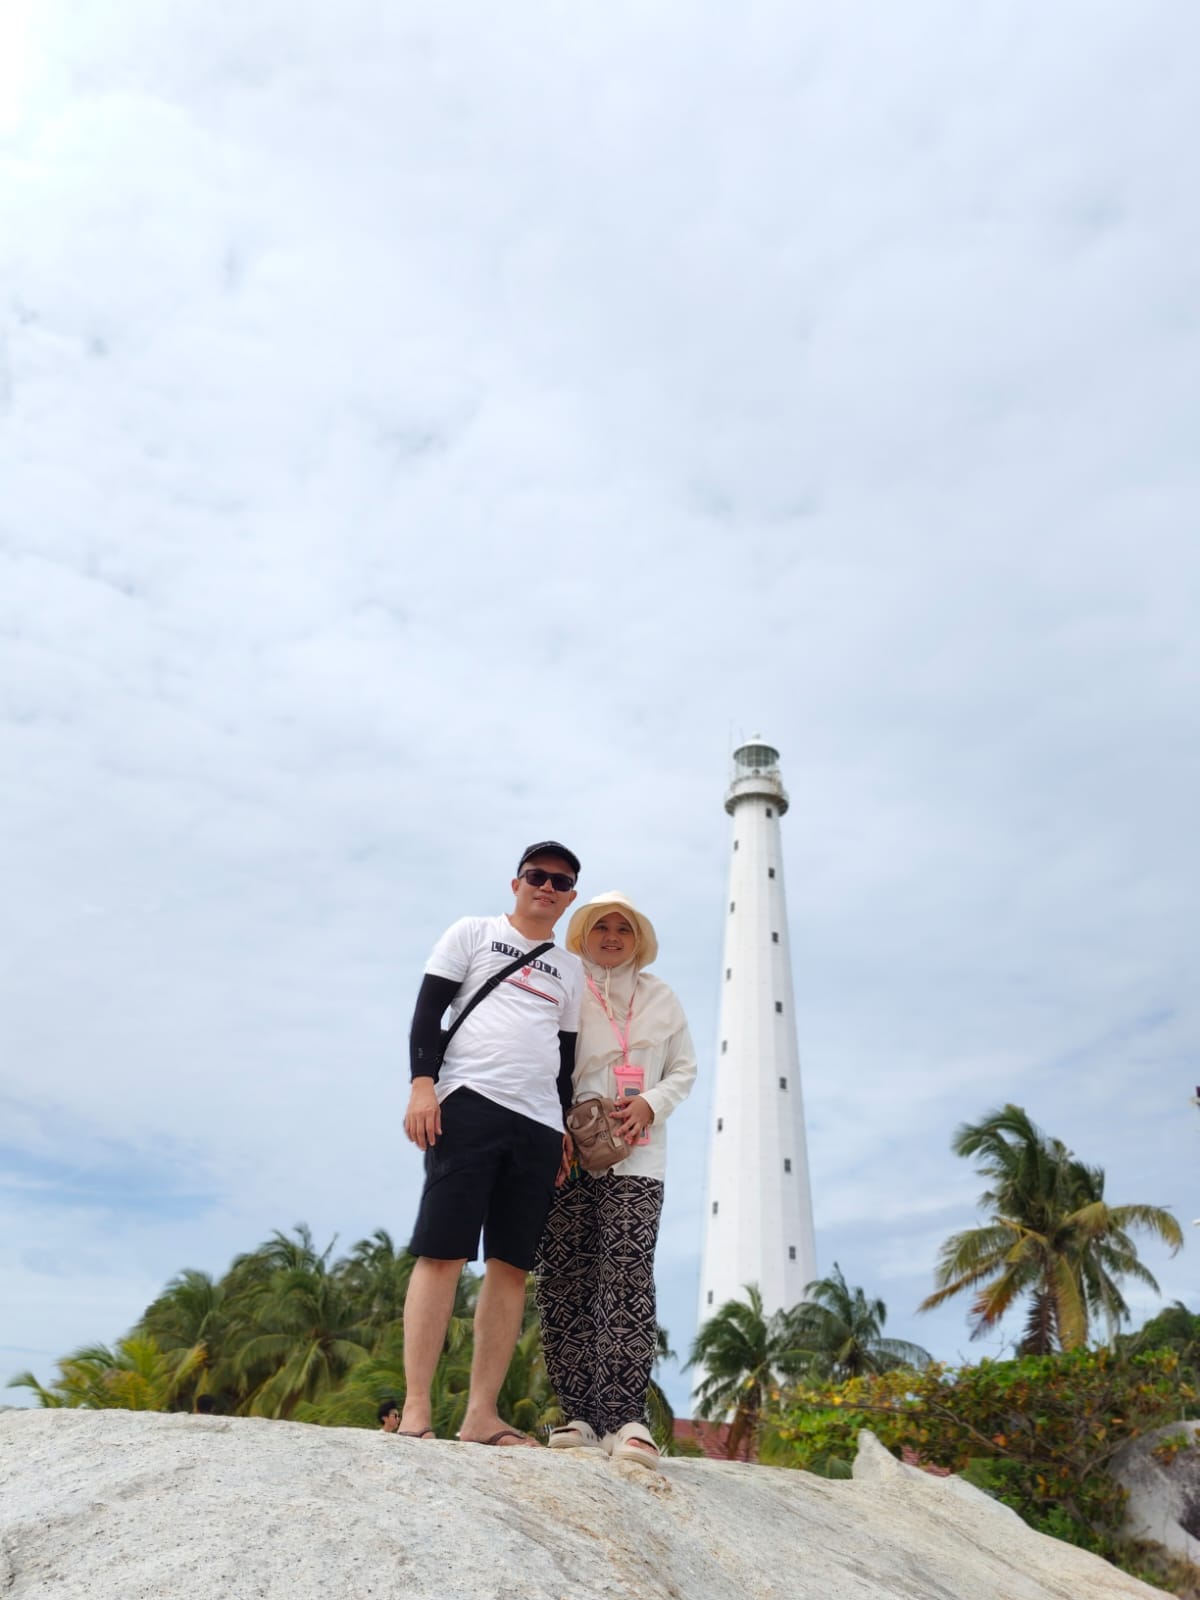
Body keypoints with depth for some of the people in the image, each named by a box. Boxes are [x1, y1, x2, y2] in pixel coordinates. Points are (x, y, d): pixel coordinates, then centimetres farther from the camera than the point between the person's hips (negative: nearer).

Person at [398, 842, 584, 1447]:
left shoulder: (571, 969, 22)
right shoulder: (473, 932, 11)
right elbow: (428, 1011, 3)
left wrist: (566, 1129, 12)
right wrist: (422, 1083, -10)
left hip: (539, 1124, 5)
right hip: (468, 1102, -4)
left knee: (512, 1266, 2)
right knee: (443, 1254, -8)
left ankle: (481, 1414, 7)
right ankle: (415, 1408, -3)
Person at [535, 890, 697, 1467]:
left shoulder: (660, 997, 16)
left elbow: (685, 1070, 15)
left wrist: (650, 1104, -5)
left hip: (635, 1156, 1)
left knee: (628, 1279, -11)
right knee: (565, 1284, -2)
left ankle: (625, 1418, -11)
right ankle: (578, 1414, 6)